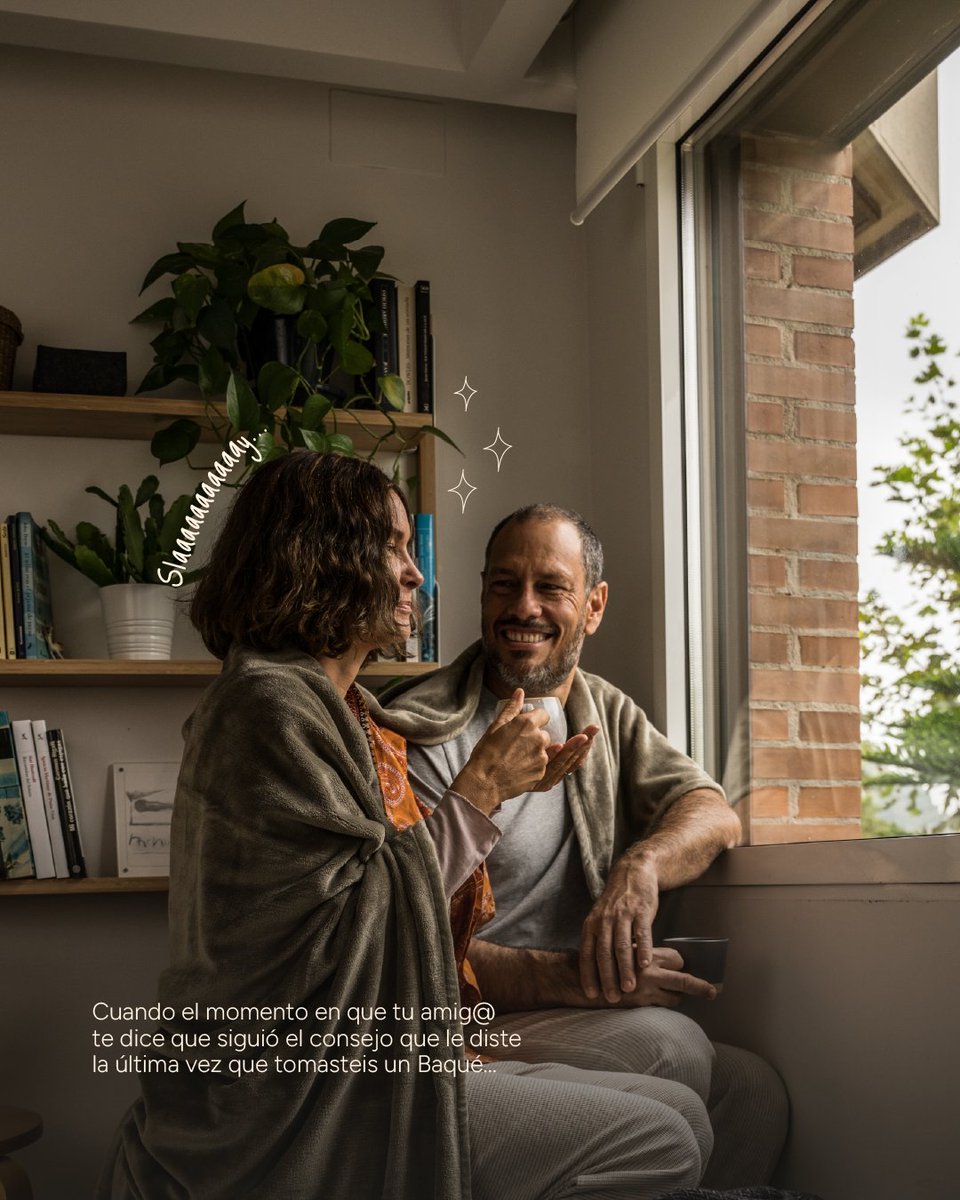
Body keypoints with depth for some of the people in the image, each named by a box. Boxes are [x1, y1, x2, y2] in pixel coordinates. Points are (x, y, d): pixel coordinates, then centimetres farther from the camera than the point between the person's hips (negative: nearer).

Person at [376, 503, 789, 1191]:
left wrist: (641, 865, -23)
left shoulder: (609, 714, 14)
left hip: (586, 1019, 6)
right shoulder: (421, 737, -9)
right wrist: (565, 979, -28)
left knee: (754, 1088, -17)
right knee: (669, 1044, -27)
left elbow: (714, 814, 0)